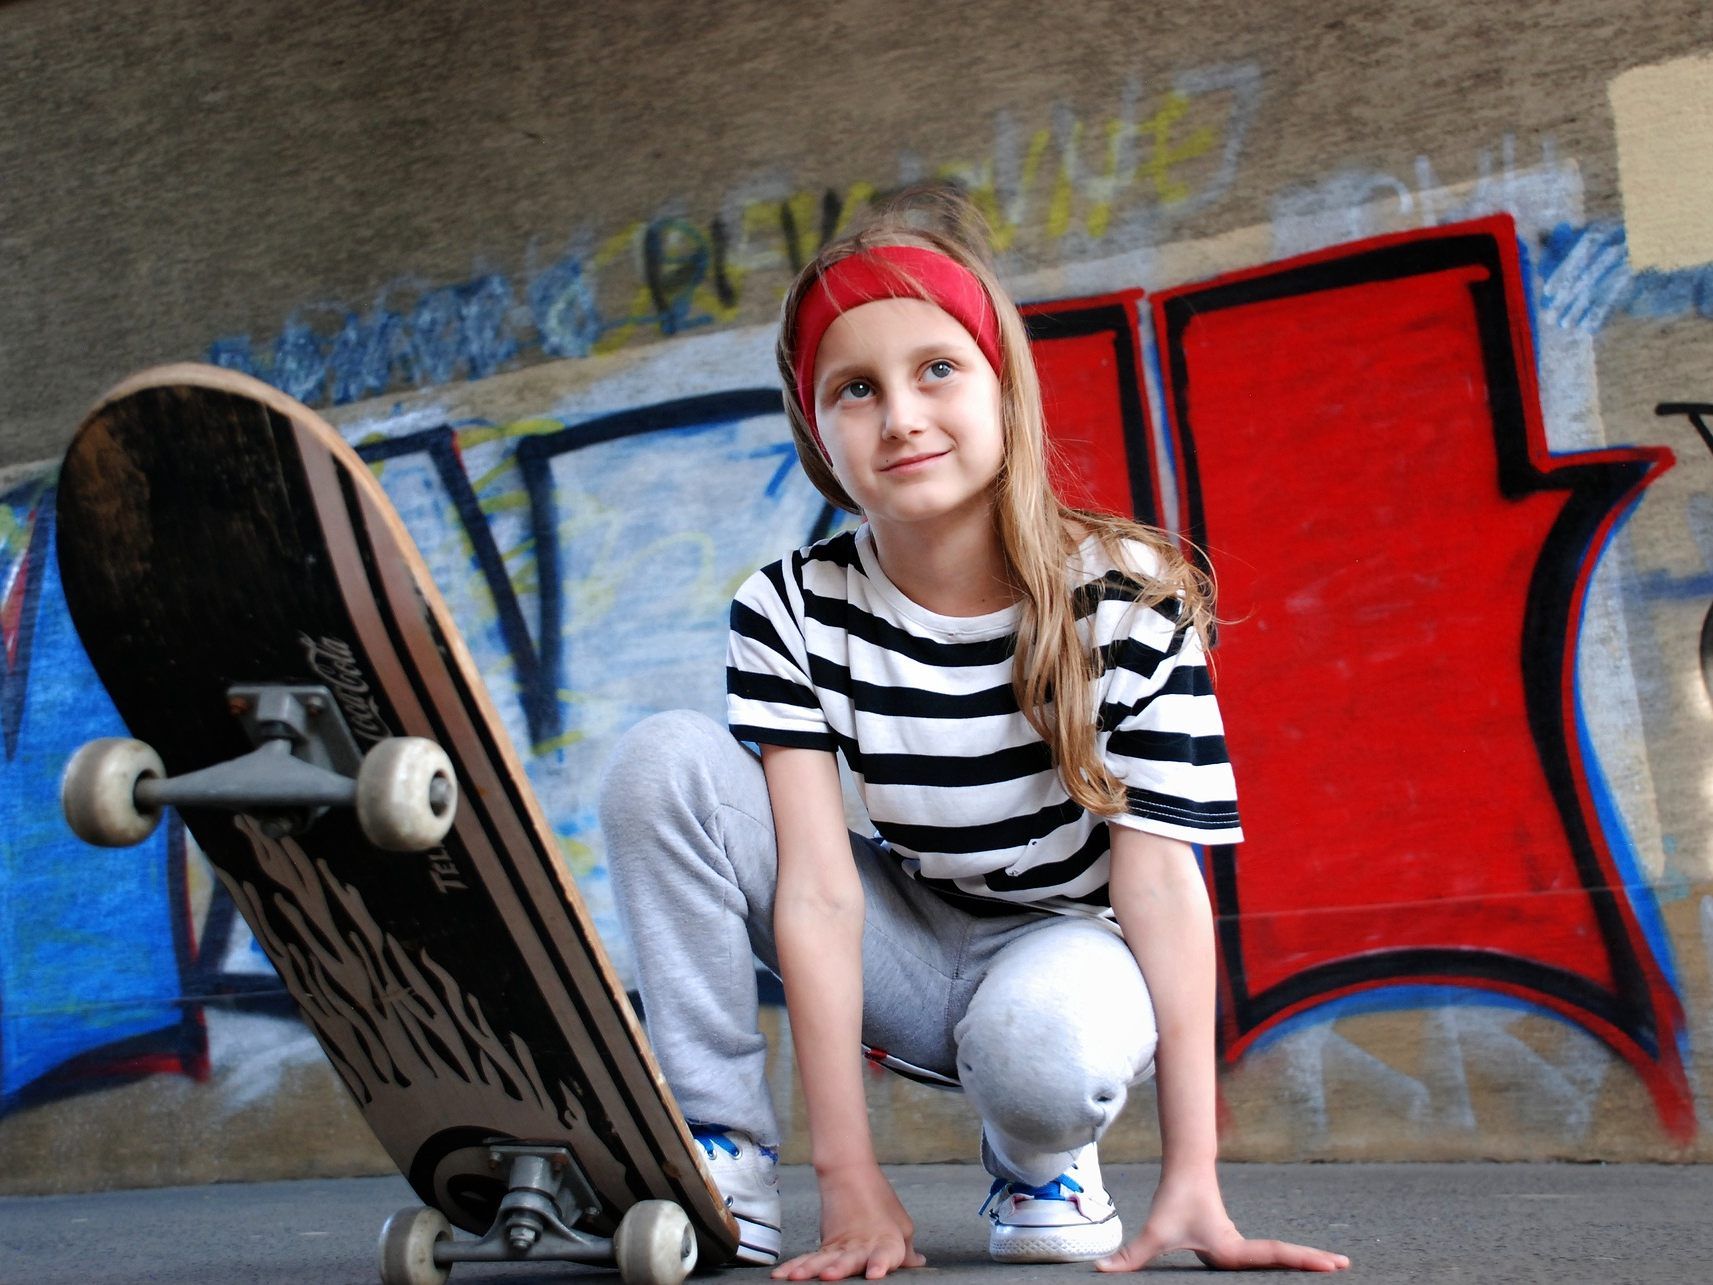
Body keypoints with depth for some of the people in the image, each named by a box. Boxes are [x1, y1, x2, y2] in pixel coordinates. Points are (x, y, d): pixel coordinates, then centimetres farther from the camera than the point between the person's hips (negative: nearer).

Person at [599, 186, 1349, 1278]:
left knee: (1046, 1035, -40)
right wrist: (852, 1183, -26)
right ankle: (724, 1165, -14)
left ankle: (1041, 1164, -1)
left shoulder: (1129, 595, -19)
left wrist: (1191, 1180, -25)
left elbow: (1163, 873, -21)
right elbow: (819, 889, -20)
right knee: (664, 762, -18)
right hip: (909, 952, 3)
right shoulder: (791, 614, -14)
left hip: (1069, 951, -2)